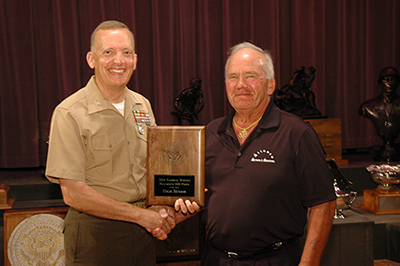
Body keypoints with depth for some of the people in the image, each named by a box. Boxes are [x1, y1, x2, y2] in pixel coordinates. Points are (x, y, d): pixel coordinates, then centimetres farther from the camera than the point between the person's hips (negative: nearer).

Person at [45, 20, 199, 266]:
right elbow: (73, 193, -16)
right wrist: (140, 214, -16)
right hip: (95, 233, -5)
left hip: (141, 232, 5)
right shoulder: (70, 113, -13)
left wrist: (162, 209, -6)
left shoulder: (142, 106, 6)